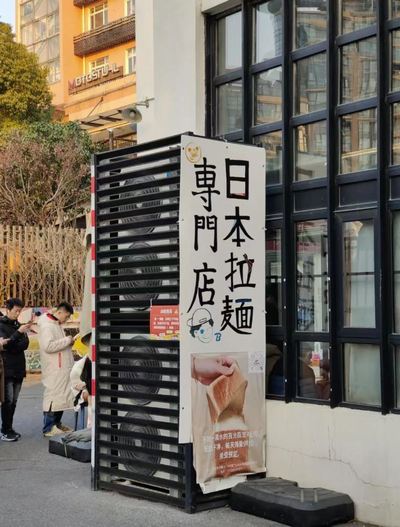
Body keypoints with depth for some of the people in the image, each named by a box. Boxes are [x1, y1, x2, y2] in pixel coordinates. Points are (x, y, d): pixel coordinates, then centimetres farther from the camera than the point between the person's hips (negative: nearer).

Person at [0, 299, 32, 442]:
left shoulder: (19, 325, 13)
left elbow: (25, 344, 4)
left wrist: (12, 346, -14)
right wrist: (19, 332, -24)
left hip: (18, 369, 6)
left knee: (13, 401, 8)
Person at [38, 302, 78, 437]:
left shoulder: (57, 325, 16)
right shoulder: (47, 326, -15)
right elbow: (48, 346, -25)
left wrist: (69, 341, 6)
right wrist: (67, 340, -19)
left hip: (61, 368, 10)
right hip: (53, 369, -10)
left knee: (61, 396, 14)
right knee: (53, 396, -5)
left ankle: (57, 424, 24)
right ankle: (48, 429, 1)